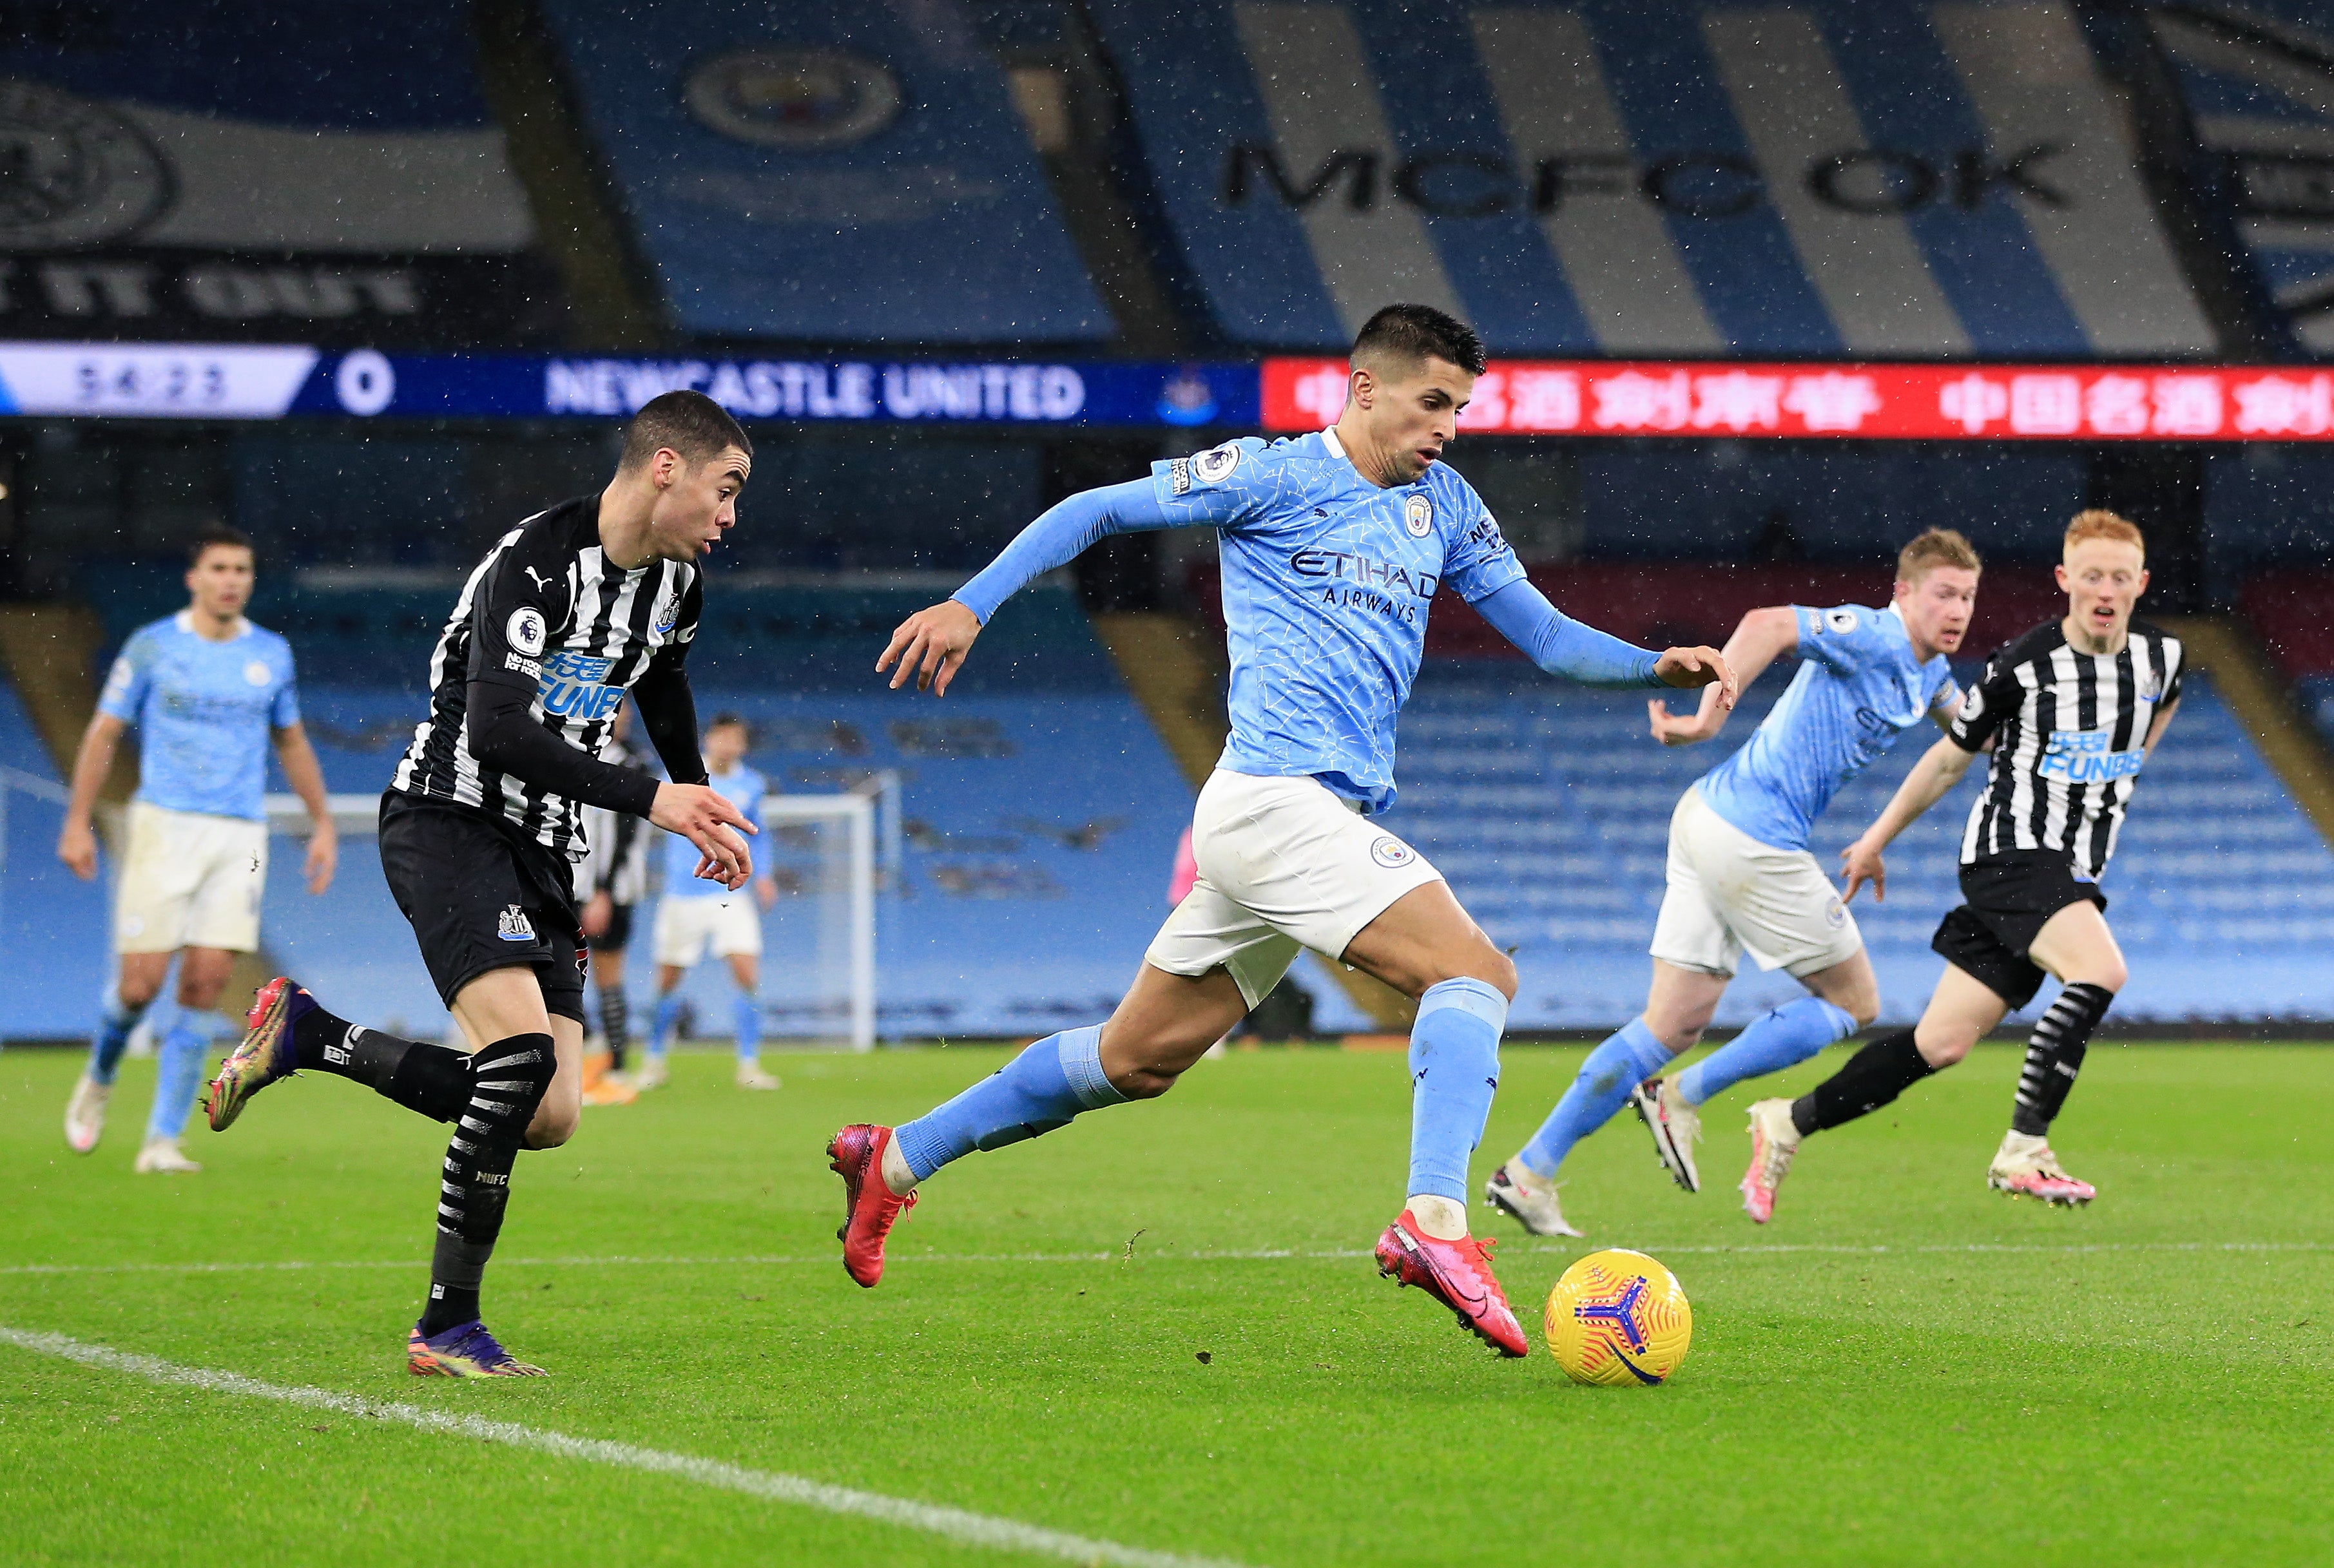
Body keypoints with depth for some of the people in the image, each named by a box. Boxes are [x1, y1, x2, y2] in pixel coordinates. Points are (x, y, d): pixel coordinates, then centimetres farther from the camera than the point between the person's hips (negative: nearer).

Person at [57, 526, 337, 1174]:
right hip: (164, 827, -2)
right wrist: (78, 823, -1)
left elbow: (291, 742, 21)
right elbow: (103, 733, 4)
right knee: (142, 983, -8)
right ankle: (99, 1081, 24)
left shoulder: (271, 654, 8)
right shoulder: (152, 646, 0)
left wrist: (322, 822, 15)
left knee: (205, 985, -7)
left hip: (241, 834, 2)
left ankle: (163, 1140, -3)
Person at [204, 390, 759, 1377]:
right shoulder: (534, 562, -19)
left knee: (549, 1116, -4)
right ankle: (448, 1327, -16)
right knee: (522, 1052, -27)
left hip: (542, 849, 8)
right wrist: (645, 800, -29)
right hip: (448, 820, -8)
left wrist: (703, 813, 32)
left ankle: (306, 1037, 14)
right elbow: (497, 730, -28)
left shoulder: (674, 581, 8)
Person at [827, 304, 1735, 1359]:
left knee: (1139, 1057, 14)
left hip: (1333, 815, 8)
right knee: (1475, 972, -22)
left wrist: (1659, 667, 2)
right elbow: (1095, 513, 2)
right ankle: (1436, 1222, -36)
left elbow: (1545, 635, 19)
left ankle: (897, 1157, 24)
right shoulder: (1273, 477, -3)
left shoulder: (1443, 506, 17)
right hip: (1276, 791, -8)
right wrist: (970, 605, -6)